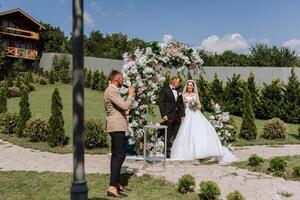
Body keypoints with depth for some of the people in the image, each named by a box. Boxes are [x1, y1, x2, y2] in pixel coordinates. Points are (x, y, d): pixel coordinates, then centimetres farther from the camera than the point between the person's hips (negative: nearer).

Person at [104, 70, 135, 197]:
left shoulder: (113, 90, 17)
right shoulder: (111, 91, -17)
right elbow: (125, 106, -24)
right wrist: (131, 95, -11)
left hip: (117, 126, 11)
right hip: (117, 127, -11)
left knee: (116, 155, 16)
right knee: (120, 155, -12)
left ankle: (117, 183, 26)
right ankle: (112, 187, -13)